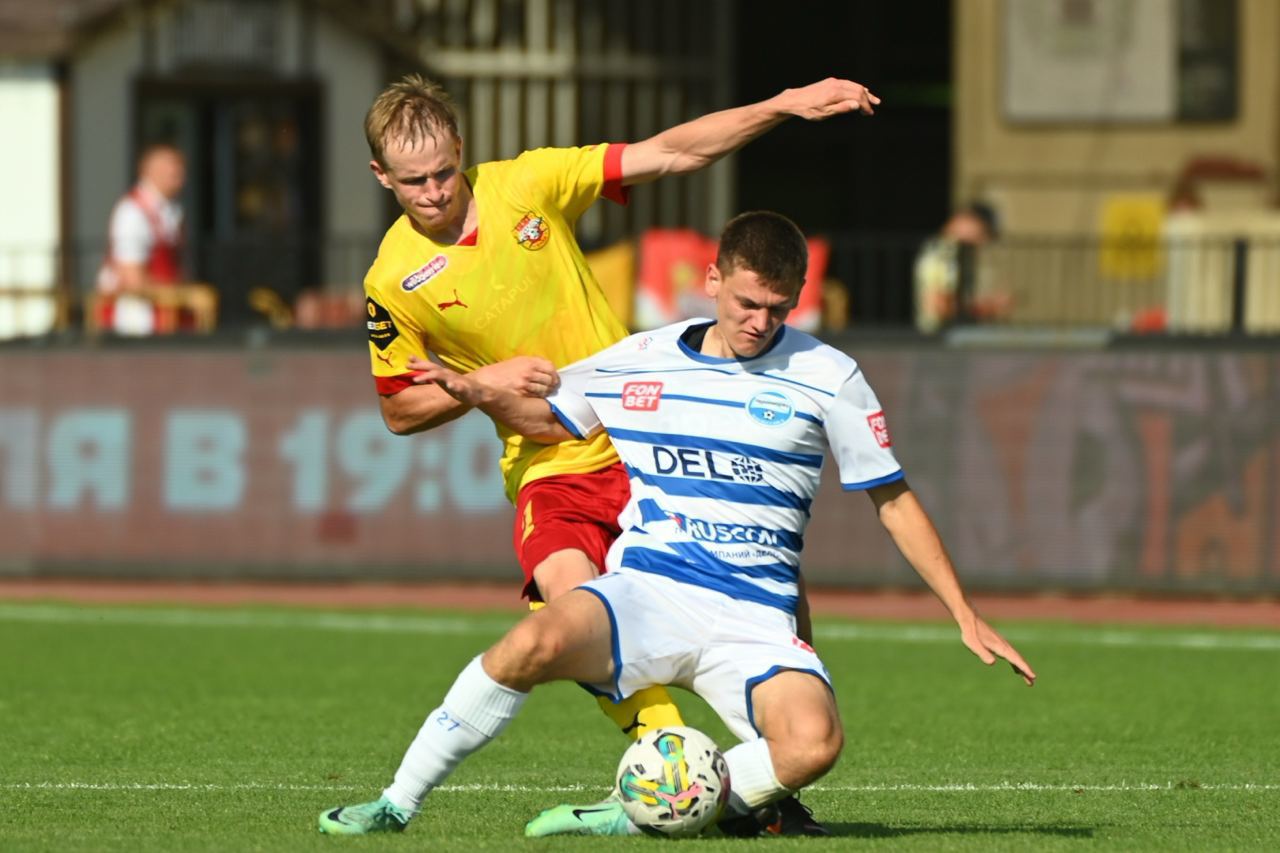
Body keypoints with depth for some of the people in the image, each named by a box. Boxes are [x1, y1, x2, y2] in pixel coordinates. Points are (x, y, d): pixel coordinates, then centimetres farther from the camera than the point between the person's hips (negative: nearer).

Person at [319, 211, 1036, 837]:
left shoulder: (827, 378, 5)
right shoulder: (639, 362, 10)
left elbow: (894, 499, 12)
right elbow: (551, 419, 27)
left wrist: (967, 616, 9)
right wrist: (484, 396, 6)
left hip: (756, 618, 0)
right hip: (645, 589, 0)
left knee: (814, 742, -33)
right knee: (537, 643, -34)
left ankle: (636, 814, -16)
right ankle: (399, 801, -19)